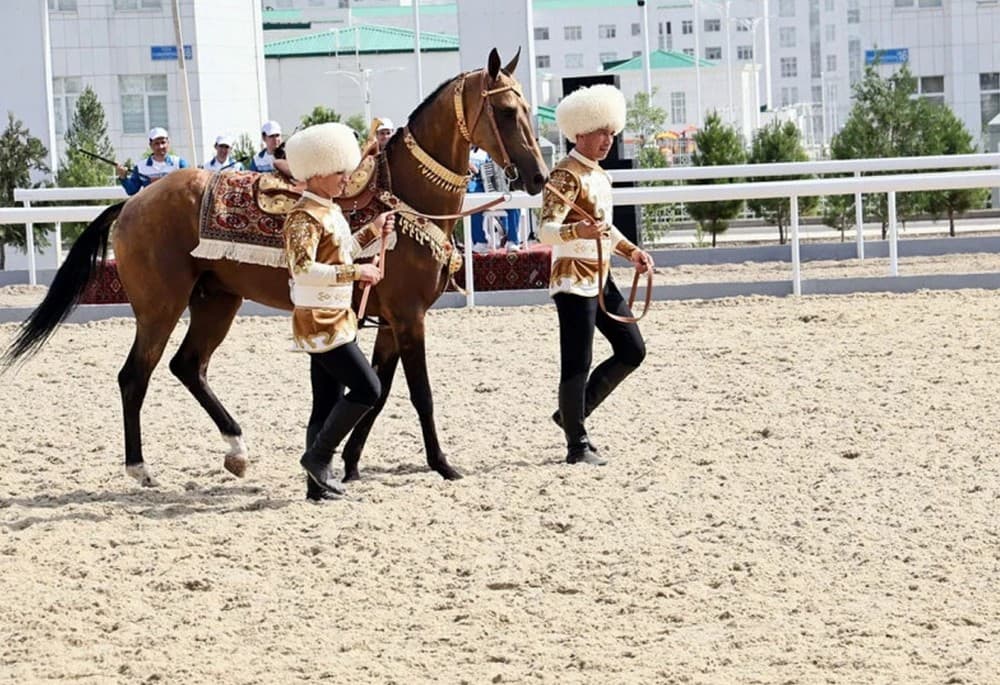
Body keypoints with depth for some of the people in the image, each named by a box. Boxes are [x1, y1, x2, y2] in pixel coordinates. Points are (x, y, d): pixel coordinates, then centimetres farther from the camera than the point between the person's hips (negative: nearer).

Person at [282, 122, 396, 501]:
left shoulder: (330, 210, 13)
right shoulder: (304, 217, -17)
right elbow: (303, 269, -28)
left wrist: (372, 231, 16)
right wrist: (355, 272, -29)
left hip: (336, 319, 10)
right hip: (319, 322, -10)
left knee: (328, 404, 9)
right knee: (367, 388, -12)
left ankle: (319, 482, 13)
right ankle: (318, 456, -4)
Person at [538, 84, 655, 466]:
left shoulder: (600, 175, 15)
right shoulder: (567, 176, -14)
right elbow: (546, 230, -25)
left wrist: (631, 251, 16)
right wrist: (579, 230, -43)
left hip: (600, 278, 10)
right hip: (573, 280, -10)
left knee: (632, 351, 11)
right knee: (578, 363, -6)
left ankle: (572, 413, 21)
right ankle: (577, 446, 1)